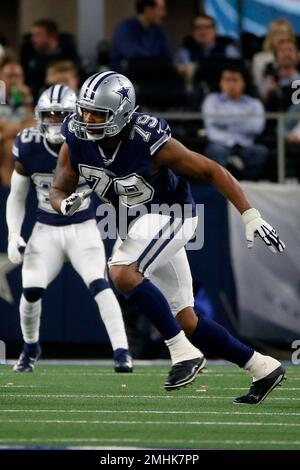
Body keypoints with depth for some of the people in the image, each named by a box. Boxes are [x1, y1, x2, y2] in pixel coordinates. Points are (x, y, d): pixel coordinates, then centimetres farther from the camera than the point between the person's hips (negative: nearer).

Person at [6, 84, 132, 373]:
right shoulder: (29, 149, -9)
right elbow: (16, 197, 3)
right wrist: (13, 235, -6)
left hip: (83, 229, -1)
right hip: (46, 230, 2)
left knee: (98, 284, -22)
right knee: (31, 290, -12)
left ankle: (122, 352, -21)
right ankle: (30, 347, 17)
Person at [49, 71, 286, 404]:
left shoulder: (151, 144, -27)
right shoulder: (76, 142, -14)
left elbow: (212, 172, -18)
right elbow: (58, 191, -3)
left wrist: (251, 217, -21)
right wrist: (66, 205, -28)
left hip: (169, 216, -7)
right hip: (138, 225, 7)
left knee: (122, 273, -30)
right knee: (185, 322, 8)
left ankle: (184, 353, -21)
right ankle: (263, 368, 20)